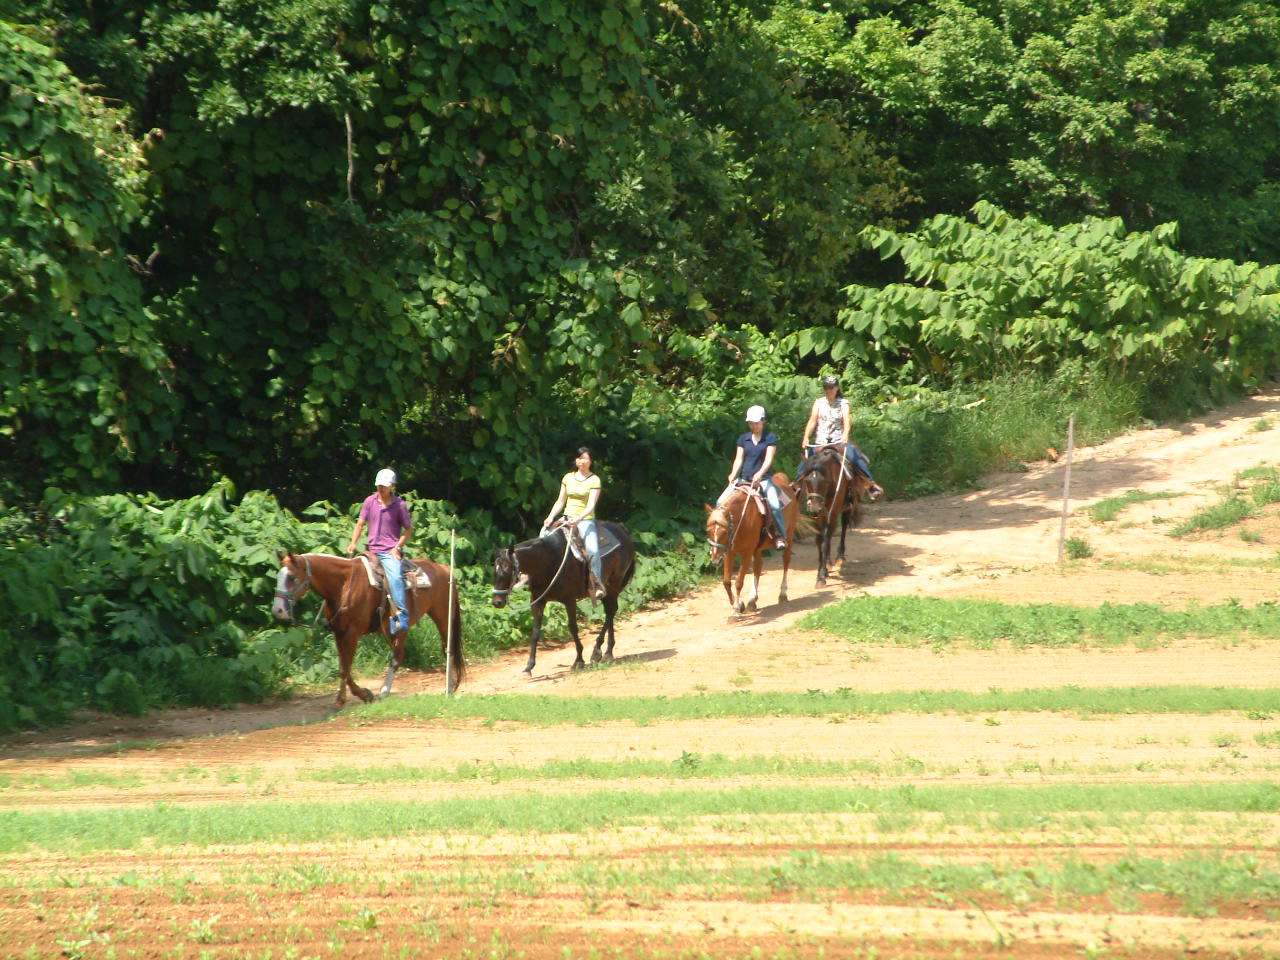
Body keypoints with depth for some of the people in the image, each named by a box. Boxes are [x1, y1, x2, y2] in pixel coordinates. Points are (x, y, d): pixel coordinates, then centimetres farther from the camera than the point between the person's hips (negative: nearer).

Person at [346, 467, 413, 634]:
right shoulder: (370, 501, 7)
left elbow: (408, 529, 4)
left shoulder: (399, 505, -2)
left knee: (395, 577, -29)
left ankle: (402, 616, -33)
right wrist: (353, 543, -3)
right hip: (372, 550, 5)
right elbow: (360, 524, 11)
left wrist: (397, 547, -8)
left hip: (391, 552, -5)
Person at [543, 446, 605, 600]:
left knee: (593, 550, -27)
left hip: (585, 520, -5)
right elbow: (560, 501, 13)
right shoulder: (568, 478, 11)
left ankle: (598, 583, -12)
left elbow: (591, 505, -12)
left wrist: (579, 519, -28)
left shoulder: (594, 480, -3)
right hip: (567, 518, 5)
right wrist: (550, 517, -3)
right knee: (545, 535, -13)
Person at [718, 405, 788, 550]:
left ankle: (780, 535, -13)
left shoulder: (770, 438, 2)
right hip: (743, 478, 4)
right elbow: (739, 459, 7)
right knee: (721, 502, -13)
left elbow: (769, 459, -9)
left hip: (763, 478, -4)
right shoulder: (743, 439, 12)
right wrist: (733, 475, -12)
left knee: (774, 505, -28)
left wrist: (759, 474, -25)